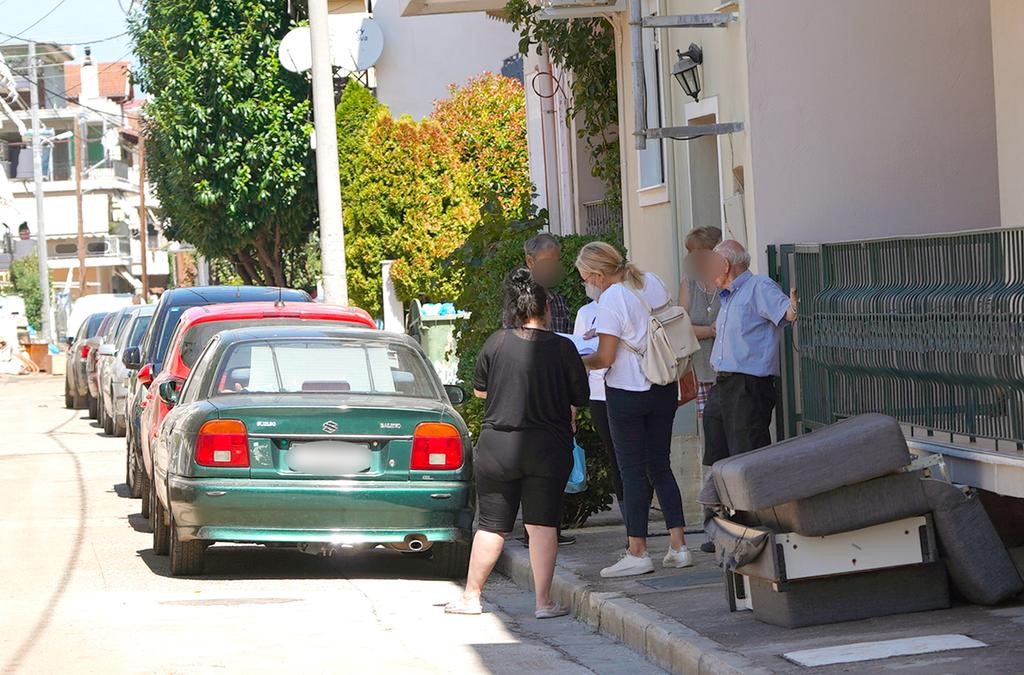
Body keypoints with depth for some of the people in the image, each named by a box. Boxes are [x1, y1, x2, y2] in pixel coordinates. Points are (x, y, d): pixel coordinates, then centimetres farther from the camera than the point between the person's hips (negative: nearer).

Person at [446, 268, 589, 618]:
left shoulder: (496, 343, -5)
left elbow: (479, 389, 8)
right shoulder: (563, 348, -7)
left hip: (497, 445, 1)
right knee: (542, 525, 4)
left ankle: (470, 596, 17)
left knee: (491, 525, 10)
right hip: (549, 450, -1)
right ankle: (543, 602, 3)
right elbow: (580, 399, 0)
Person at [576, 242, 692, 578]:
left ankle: (638, 553, 2)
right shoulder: (653, 283, 5)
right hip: (664, 387, 7)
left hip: (628, 392, -7)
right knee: (660, 466, 13)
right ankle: (678, 547, 10)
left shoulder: (611, 300, -16)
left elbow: (605, 358, -16)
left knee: (632, 471, 0)